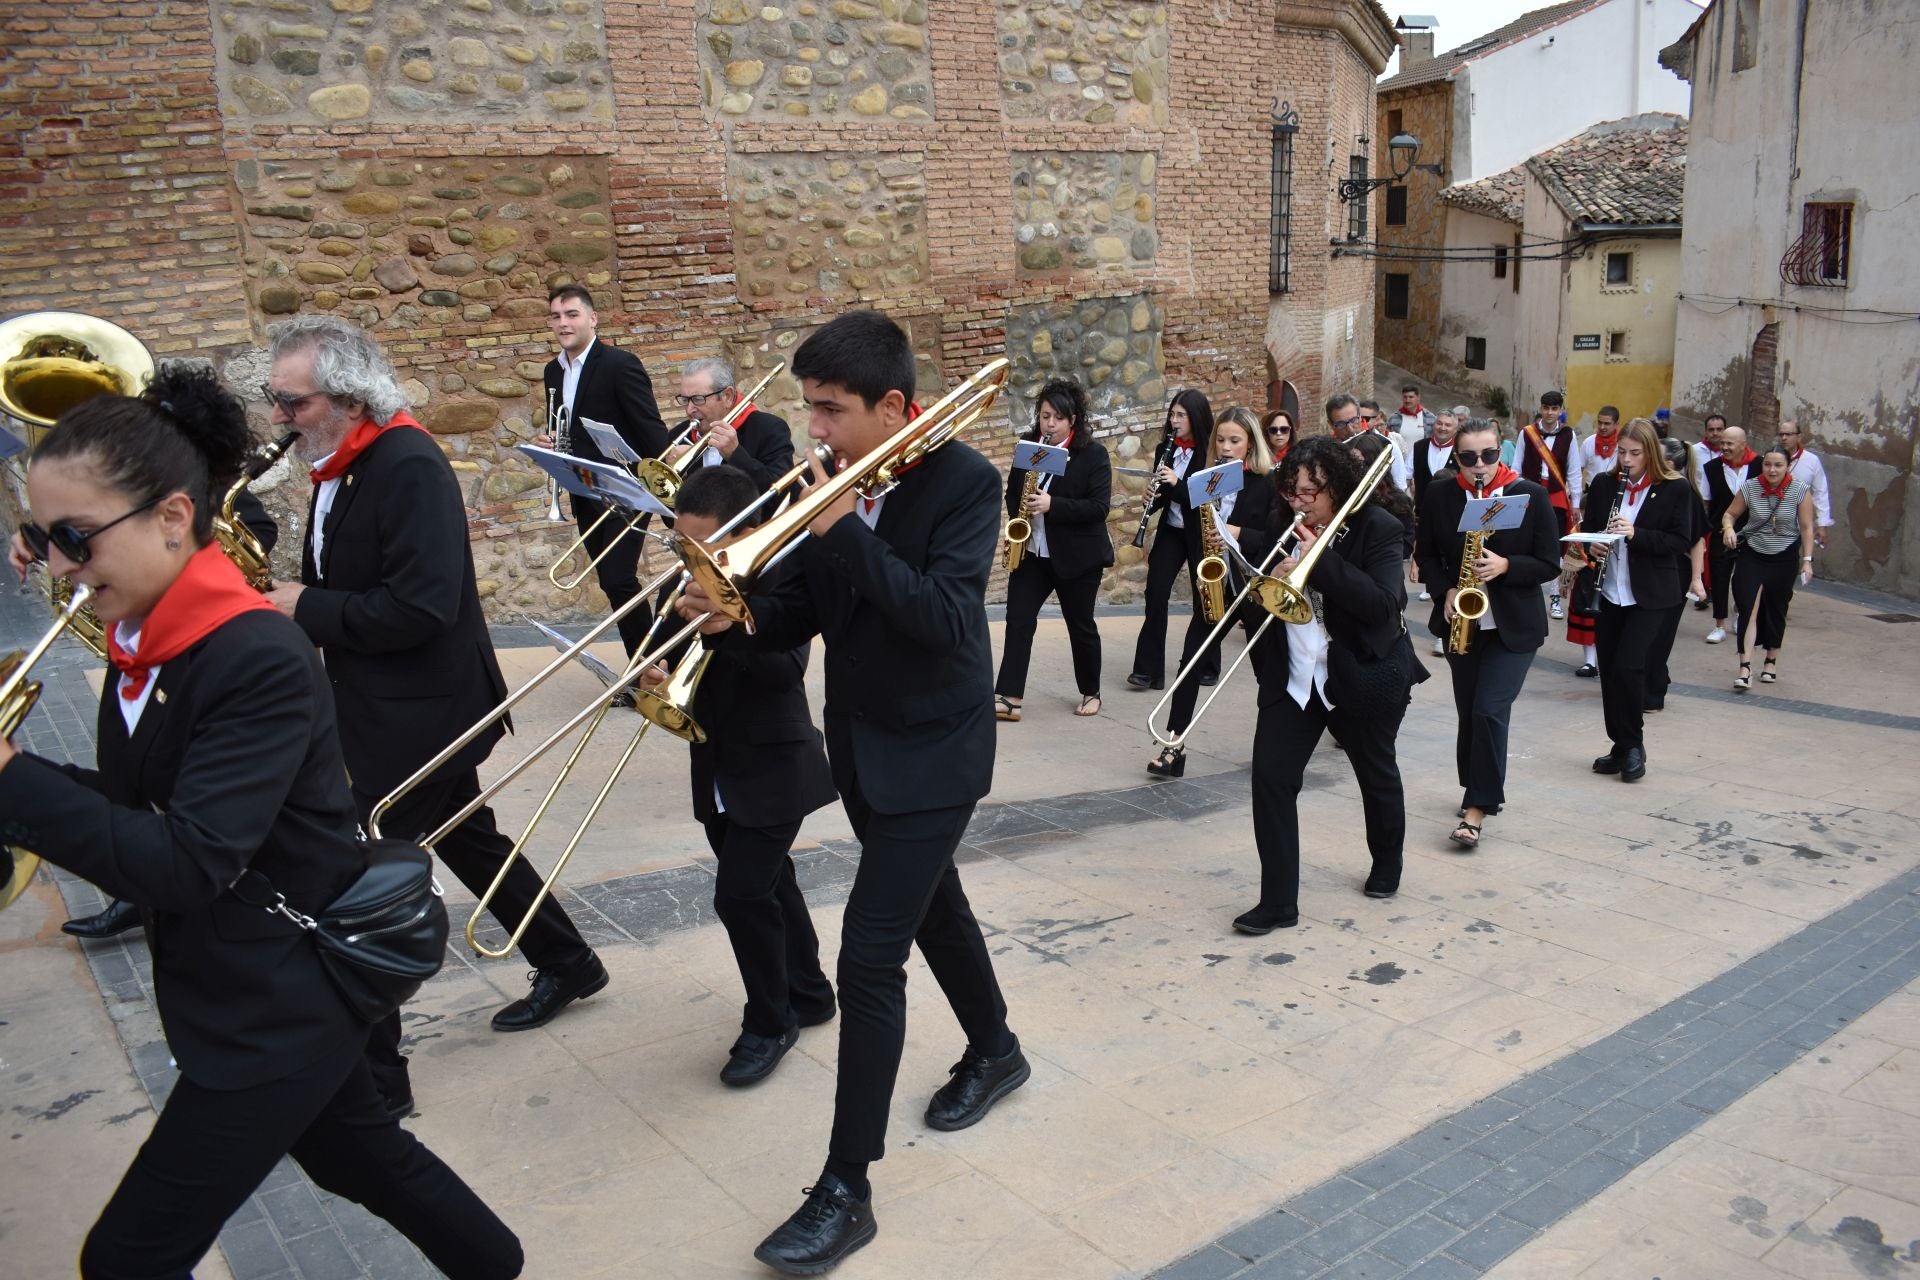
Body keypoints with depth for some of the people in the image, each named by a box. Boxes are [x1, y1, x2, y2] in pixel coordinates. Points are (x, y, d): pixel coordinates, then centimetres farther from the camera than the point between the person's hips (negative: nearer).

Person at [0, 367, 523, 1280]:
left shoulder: (261, 661, -26)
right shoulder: (144, 641, 1)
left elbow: (184, 865, -29)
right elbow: (134, 808, 6)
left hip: (282, 1007, -9)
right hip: (231, 990, 9)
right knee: (361, 1155, 26)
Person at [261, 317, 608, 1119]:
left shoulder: (408, 468, -22)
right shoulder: (340, 466, 7)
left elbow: (420, 606, -29)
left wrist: (306, 609, -18)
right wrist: (288, 599, -6)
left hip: (418, 715, -10)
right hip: (384, 712, 10)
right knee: (470, 844, 22)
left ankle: (370, 1077, 10)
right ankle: (567, 964, 41)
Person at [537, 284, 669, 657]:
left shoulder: (621, 364, -13)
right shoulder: (553, 371, 10)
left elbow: (651, 427, -17)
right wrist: (547, 440, -2)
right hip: (585, 496, 8)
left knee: (619, 580, -12)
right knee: (612, 583, 10)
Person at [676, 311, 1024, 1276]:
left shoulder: (964, 482, -18)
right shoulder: (834, 482, -1)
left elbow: (947, 622, -29)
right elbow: (795, 616, 2)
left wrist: (846, 532, -30)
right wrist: (736, 616, -19)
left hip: (932, 752, -7)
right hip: (861, 745, 7)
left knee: (870, 959, -9)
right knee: (930, 904, 24)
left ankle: (846, 1190, 4)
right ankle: (994, 1051, 49)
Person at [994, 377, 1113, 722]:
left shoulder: (1093, 453, -8)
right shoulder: (1026, 445, 5)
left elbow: (1099, 507, -16)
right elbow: (1013, 491, 16)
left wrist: (1052, 505, -26)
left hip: (1077, 555, -4)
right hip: (1031, 551, 4)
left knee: (1080, 625, 8)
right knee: (1018, 619, -6)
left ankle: (1091, 692, 25)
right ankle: (1008, 697, -6)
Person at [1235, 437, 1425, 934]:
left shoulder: (1376, 528, -13)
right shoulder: (1283, 528, 0)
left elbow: (1383, 605, -25)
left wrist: (1319, 558, -29)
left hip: (1364, 674, -3)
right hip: (1293, 677, 3)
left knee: (1377, 774, 17)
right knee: (1270, 774, -9)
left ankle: (1387, 866, 46)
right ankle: (1278, 902, -2)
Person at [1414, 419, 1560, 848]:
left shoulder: (1531, 496, -7)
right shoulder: (1439, 496, -1)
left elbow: (1550, 564, -5)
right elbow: (1426, 553, 7)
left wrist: (1505, 566, -22)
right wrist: (1447, 590, -10)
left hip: (1514, 626, -3)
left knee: (1489, 711, -12)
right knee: (1469, 712, 11)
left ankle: (1477, 808, -5)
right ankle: (1481, 792, 27)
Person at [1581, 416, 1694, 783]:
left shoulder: (1674, 489, -4)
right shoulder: (1604, 484, 6)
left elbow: (1681, 542, -7)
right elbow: (1587, 530, 12)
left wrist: (1636, 534, -21)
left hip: (1650, 596, -4)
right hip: (1609, 592, 4)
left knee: (1628, 666, -13)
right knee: (1609, 670, 8)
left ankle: (1633, 746, 5)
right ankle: (1620, 747, 21)